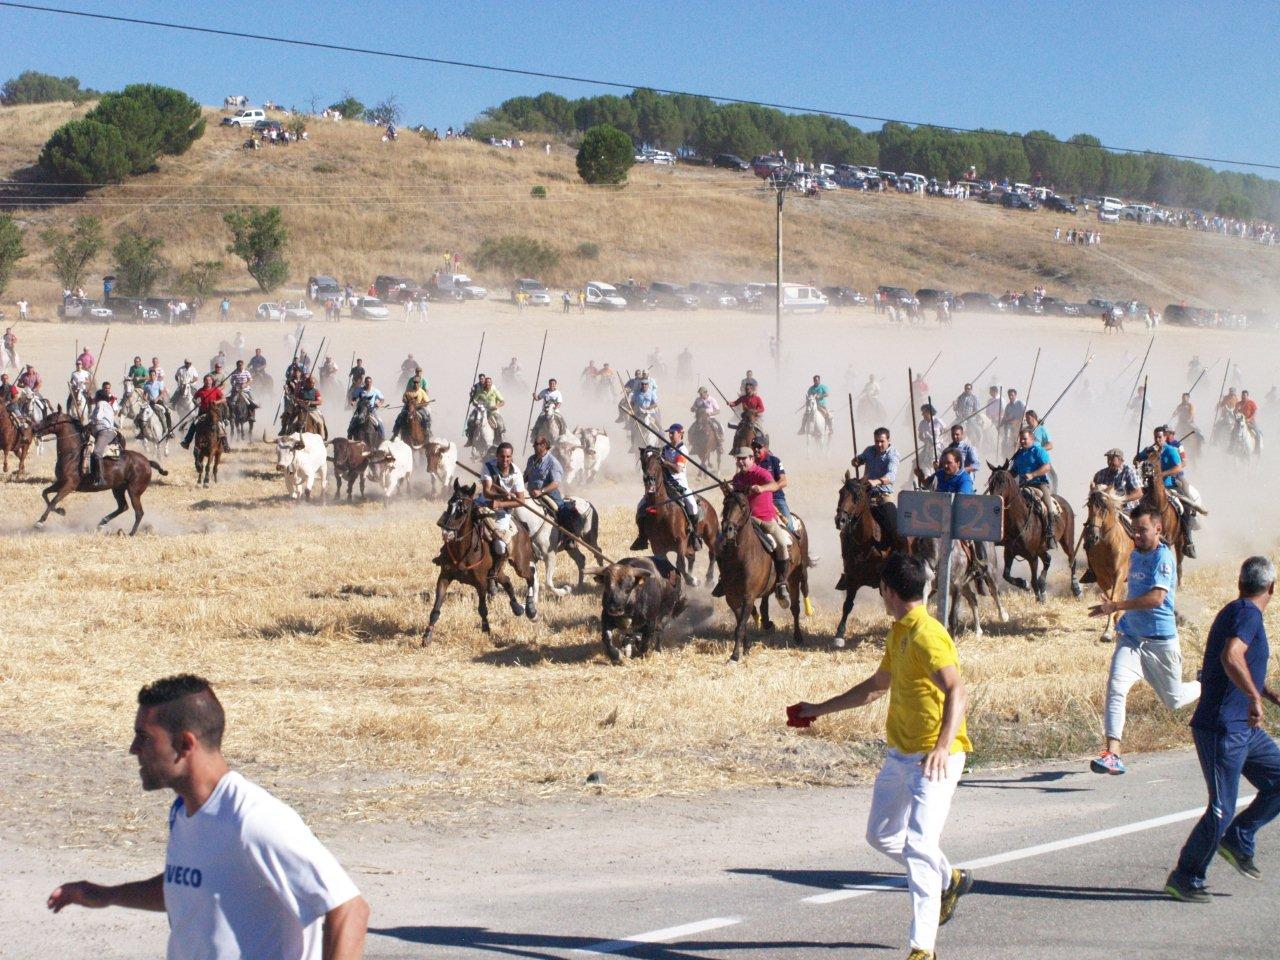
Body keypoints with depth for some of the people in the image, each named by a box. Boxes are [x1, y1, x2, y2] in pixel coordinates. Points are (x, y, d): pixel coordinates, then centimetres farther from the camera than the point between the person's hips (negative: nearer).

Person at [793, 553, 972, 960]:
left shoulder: (927, 635, -18)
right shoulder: (899, 632, 13)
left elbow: (957, 691, -32)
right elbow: (876, 686, 29)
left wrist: (943, 746, -45)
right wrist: (819, 709, 35)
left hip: (933, 761, -10)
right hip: (899, 754, 10)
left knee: (919, 845, -18)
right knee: (882, 835, 20)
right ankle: (950, 879, 41)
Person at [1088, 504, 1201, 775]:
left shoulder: (1163, 557, -16)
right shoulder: (1135, 555, 9)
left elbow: (1157, 597, -30)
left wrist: (1116, 606, -34)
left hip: (1160, 640, -6)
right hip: (1131, 637, 6)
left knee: (1174, 701, 12)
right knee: (1115, 686, -19)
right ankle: (1112, 754, -24)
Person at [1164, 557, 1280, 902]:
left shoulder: (1238, 612, 17)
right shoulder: (1247, 613, -14)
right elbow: (1231, 657, -34)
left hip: (1244, 729, 10)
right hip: (1221, 729, -10)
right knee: (1222, 810, -6)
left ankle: (1238, 841, 18)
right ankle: (1185, 879, 6)